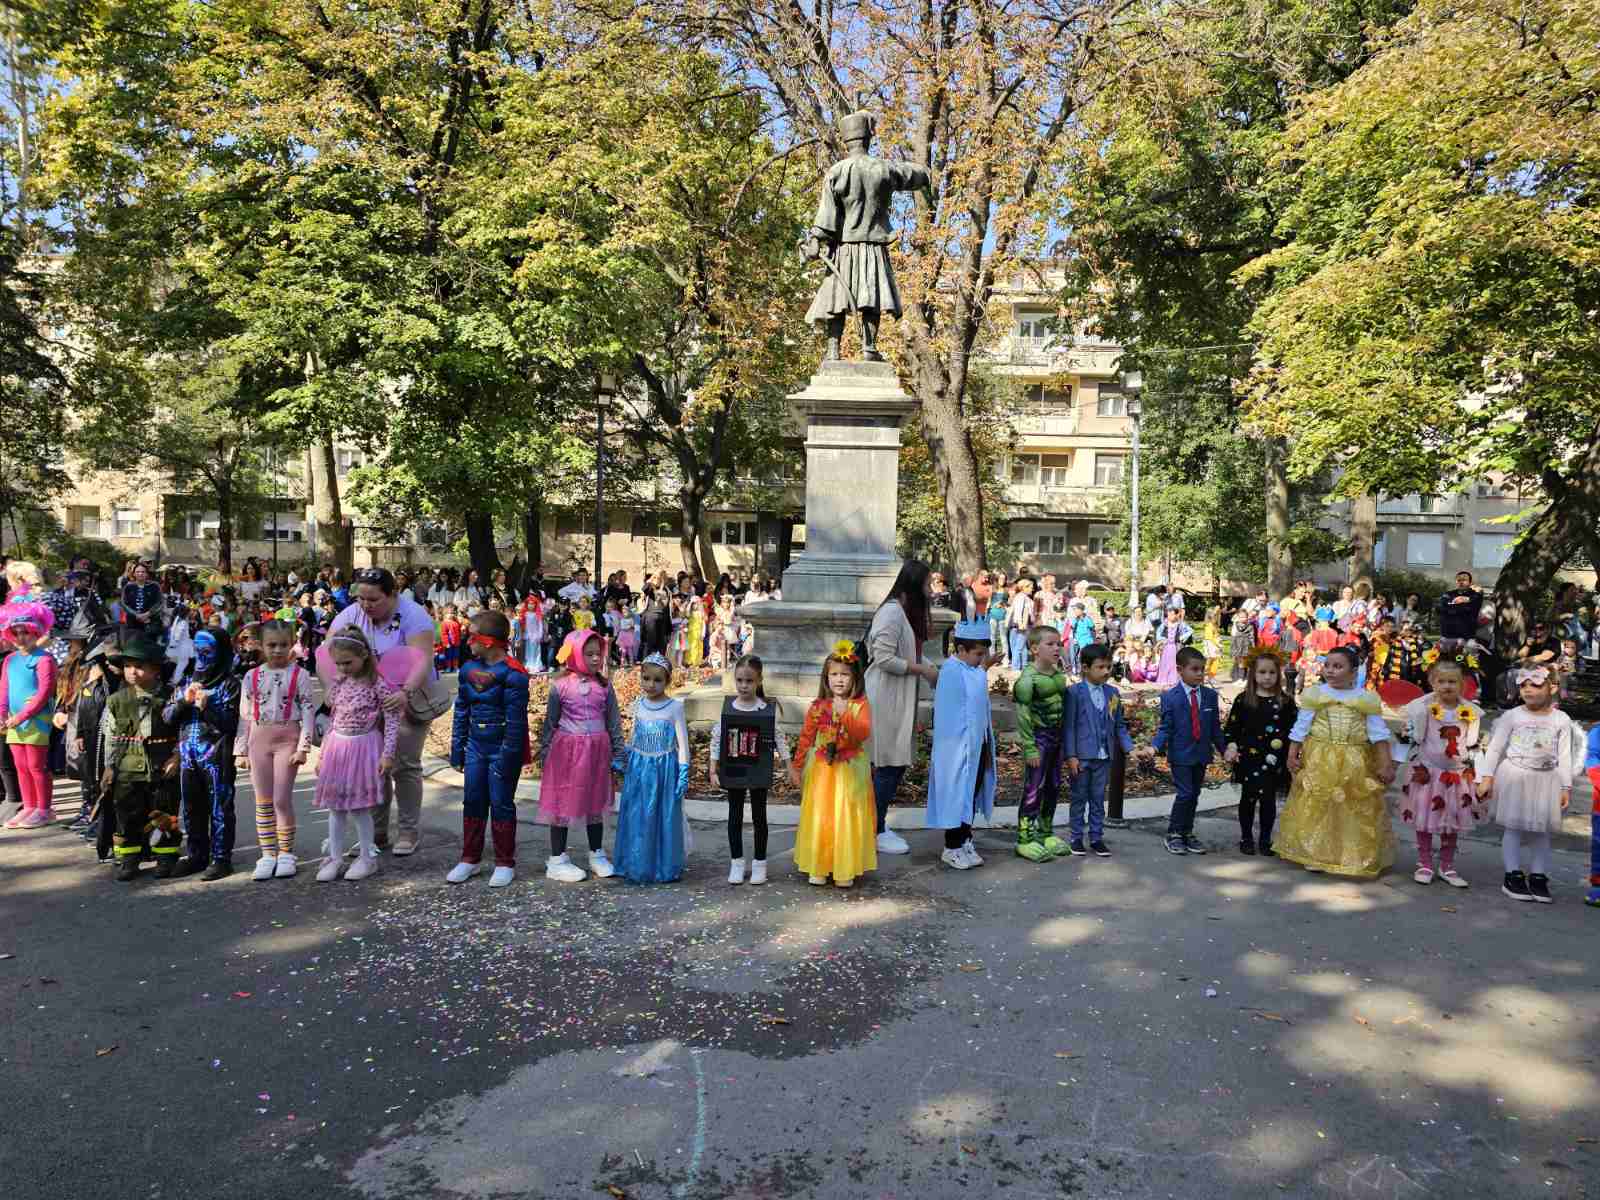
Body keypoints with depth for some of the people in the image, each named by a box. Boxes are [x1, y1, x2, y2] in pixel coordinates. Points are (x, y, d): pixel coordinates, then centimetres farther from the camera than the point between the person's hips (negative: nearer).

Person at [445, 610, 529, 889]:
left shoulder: (512, 673, -17)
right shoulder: (469, 669, 5)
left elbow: (516, 719, -17)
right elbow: (461, 712, 11)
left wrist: (507, 756, -18)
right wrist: (457, 749, 9)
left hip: (502, 749, -6)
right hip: (476, 746, 6)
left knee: (501, 804, 2)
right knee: (472, 802, 12)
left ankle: (505, 863, 15)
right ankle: (470, 859, 24)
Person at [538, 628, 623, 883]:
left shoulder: (604, 686, 1)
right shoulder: (561, 685, -7)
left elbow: (614, 722, 5)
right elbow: (550, 722, 0)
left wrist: (617, 754, 5)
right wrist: (544, 753, 1)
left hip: (597, 750, 3)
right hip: (566, 750, -3)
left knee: (595, 803, 14)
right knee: (563, 804, 6)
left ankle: (597, 855, 28)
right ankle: (557, 860, 17)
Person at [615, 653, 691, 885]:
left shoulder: (674, 707, -6)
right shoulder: (638, 705, 5)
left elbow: (683, 743, -5)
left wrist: (683, 774, -9)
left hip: (665, 769, -3)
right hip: (639, 768, 4)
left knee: (664, 816, 2)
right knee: (637, 817, 5)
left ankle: (666, 868, 14)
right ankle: (637, 867, 17)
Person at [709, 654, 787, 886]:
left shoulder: (769, 710, -10)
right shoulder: (727, 708, -6)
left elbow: (779, 739, -3)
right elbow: (716, 740, 0)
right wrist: (713, 771, -1)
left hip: (758, 773, -1)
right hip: (732, 771, 1)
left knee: (759, 816, 10)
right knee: (735, 816, 11)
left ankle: (760, 863, 23)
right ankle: (736, 862, 24)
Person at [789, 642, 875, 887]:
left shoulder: (861, 705, -6)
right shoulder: (818, 707, 1)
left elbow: (863, 734, -21)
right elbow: (806, 738, 6)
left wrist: (845, 714, -32)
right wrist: (796, 767, 6)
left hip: (850, 771, -2)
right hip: (821, 770, 2)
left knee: (846, 819, 2)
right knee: (819, 818, 5)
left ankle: (845, 870, 14)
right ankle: (818, 868, 17)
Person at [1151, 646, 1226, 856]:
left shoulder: (1210, 695, 5)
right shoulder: (1170, 697, -7)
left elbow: (1215, 727, 10)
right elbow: (1165, 727, -7)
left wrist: (1224, 748, 6)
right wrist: (1156, 746, -22)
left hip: (1201, 754, 4)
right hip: (1180, 754, -4)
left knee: (1194, 795, 11)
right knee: (1185, 794, -9)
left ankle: (1187, 834, 23)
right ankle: (1174, 834, 6)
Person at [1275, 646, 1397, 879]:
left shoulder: (1367, 699, 1)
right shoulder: (1314, 694, 0)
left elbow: (1378, 733, 1)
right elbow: (1300, 727, 2)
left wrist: (1386, 764, -3)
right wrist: (1292, 754, -3)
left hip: (1356, 763, 0)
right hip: (1319, 760, 0)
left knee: (1357, 811, 6)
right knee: (1315, 808, 3)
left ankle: (1357, 858, 20)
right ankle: (1314, 855, 14)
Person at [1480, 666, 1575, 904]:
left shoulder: (1561, 720, 1)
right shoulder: (1512, 716, -3)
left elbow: (1565, 756, 3)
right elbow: (1495, 748, -1)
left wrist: (1566, 787, 0)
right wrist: (1487, 778, -5)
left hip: (1546, 780, 1)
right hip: (1514, 777, -1)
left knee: (1541, 830, 7)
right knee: (1514, 827, 2)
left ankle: (1538, 877, 16)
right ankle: (1513, 876, 10)